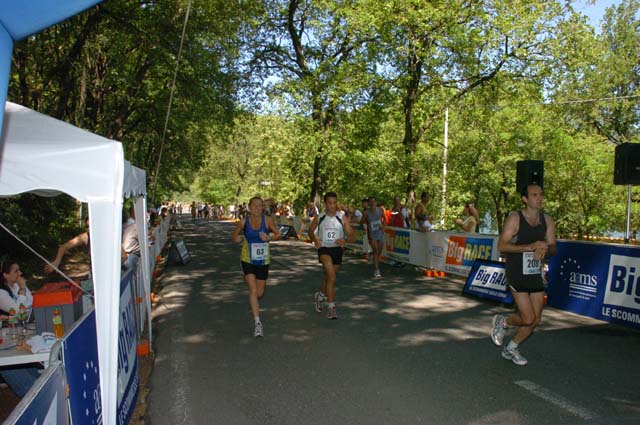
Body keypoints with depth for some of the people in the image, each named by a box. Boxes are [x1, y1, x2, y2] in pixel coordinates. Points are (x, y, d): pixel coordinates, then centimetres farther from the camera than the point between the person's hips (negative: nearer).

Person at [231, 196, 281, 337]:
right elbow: (234, 236, 5)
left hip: (263, 261, 1)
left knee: (259, 293, 12)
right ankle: (257, 322, -9)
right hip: (247, 260, -1)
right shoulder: (243, 222, -7)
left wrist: (269, 237, -19)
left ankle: (254, 304, 49)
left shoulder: (268, 220, -9)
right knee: (253, 290, -15)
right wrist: (237, 239, -18)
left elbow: (278, 234, 1)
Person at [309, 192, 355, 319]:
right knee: (331, 276, -22)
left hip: (337, 250, 2)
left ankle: (320, 296, 47)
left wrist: (345, 239, -25)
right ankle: (331, 307, -15)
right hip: (324, 249, -2)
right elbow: (311, 231, 13)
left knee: (328, 277, 17)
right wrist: (314, 240, -8)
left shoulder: (343, 218, -3)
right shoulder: (319, 218, -2)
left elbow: (351, 236, -2)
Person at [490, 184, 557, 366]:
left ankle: (511, 349, 29)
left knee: (536, 320, 8)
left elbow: (553, 248, 8)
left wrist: (545, 248, -16)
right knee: (528, 319, -11)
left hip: (536, 274, 6)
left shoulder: (547, 221, 7)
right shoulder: (514, 219, -11)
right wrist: (530, 247, -25)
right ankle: (502, 322, 21)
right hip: (517, 275, -6)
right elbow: (502, 246, -17)